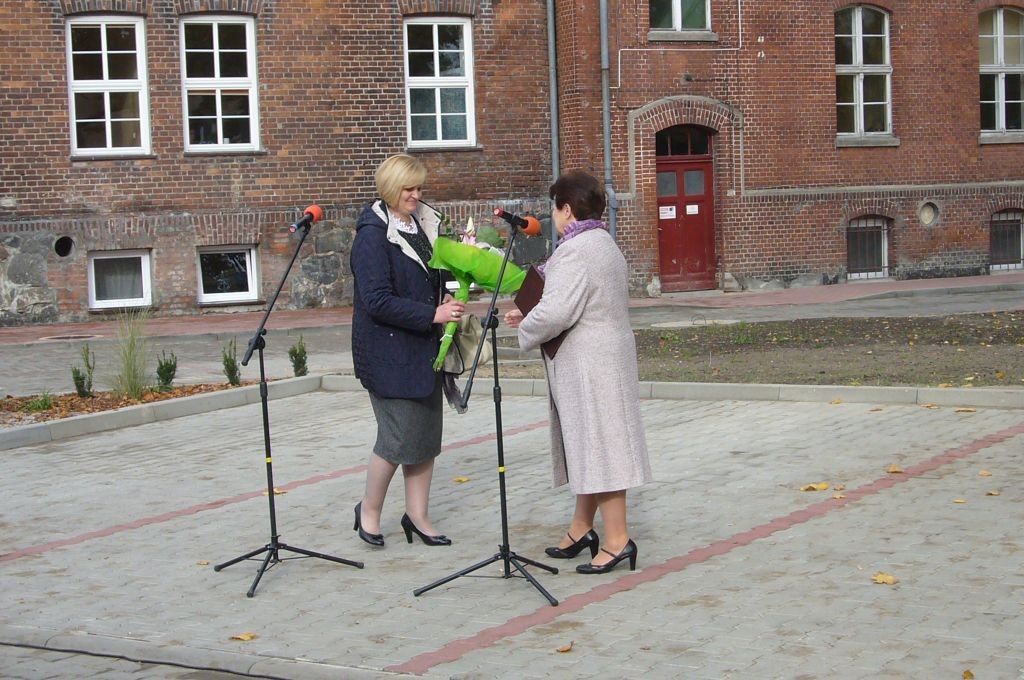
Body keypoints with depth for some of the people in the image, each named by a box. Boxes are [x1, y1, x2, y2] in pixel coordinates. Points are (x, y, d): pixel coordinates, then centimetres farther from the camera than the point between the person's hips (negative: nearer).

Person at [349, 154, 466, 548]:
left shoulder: (423, 224, 11)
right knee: (400, 437, -5)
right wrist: (432, 314, -21)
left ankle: (417, 516, 21)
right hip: (389, 352, -8)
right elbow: (378, 301, -20)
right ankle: (369, 509, 16)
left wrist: (446, 304, 5)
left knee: (427, 434, 10)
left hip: (424, 349, 8)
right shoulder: (373, 235, -14)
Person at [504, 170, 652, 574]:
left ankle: (617, 540, -1)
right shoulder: (605, 245, 15)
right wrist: (531, 317, 13)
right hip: (605, 356, 11)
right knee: (588, 445, 17)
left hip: (588, 366, -10)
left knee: (597, 447, -5)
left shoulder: (574, 251, -19)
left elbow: (555, 312, -26)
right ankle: (582, 528, 27)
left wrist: (526, 329, -6)